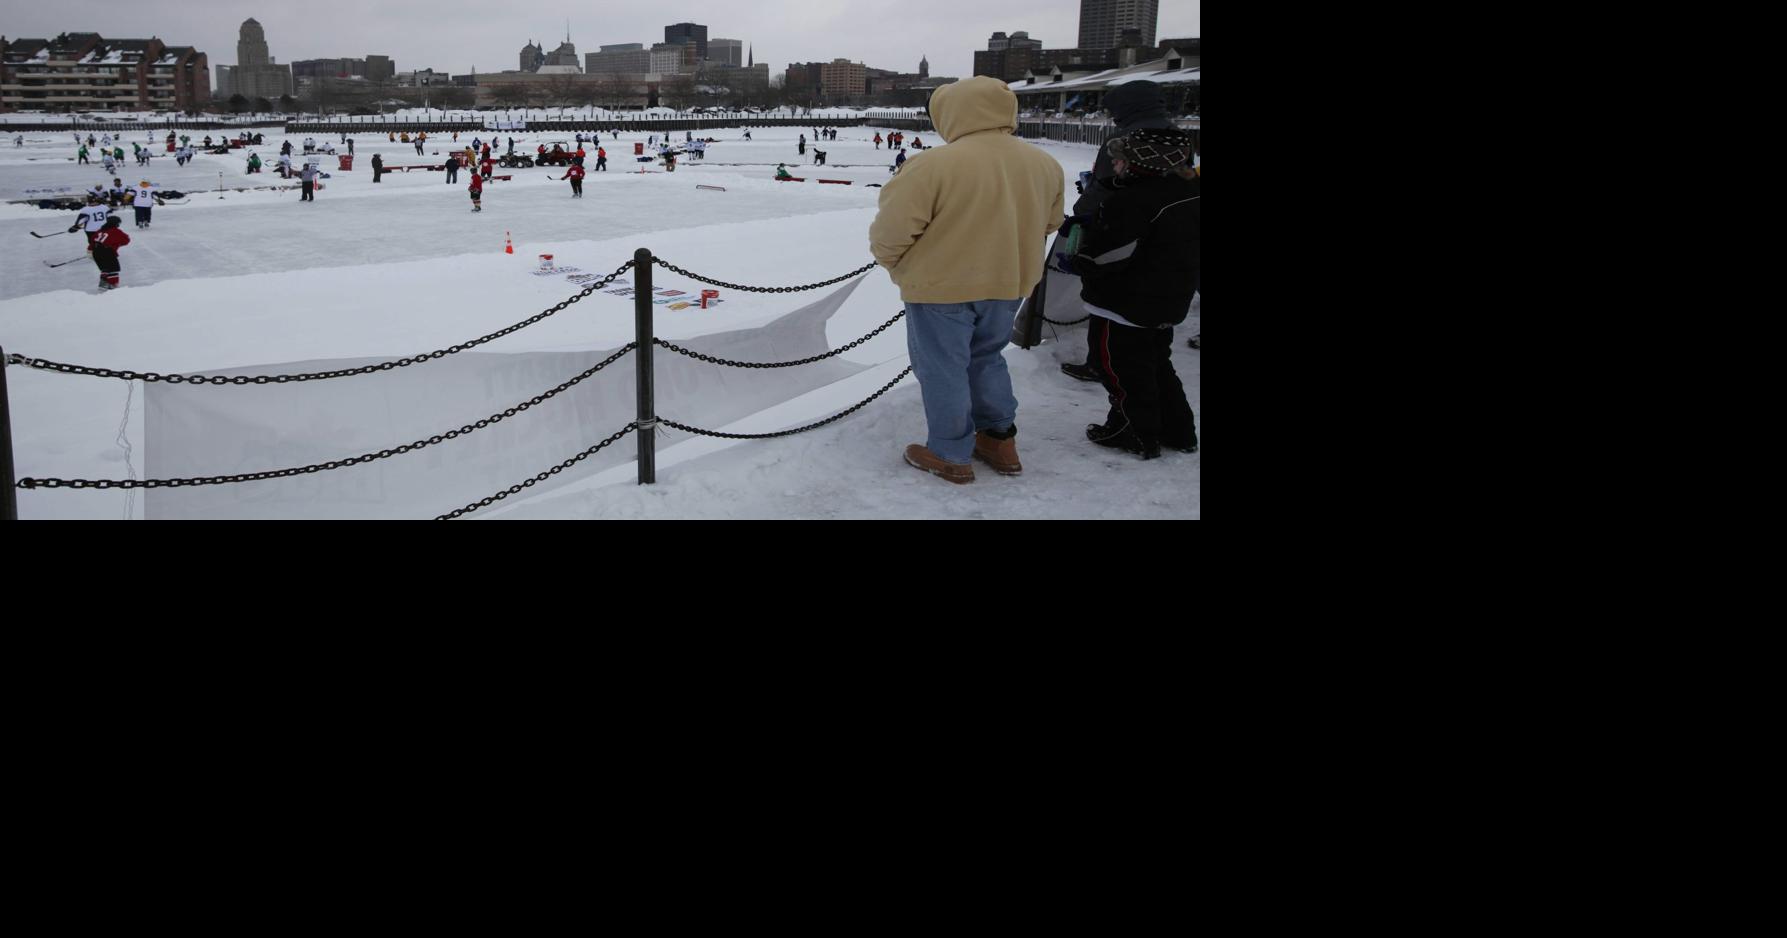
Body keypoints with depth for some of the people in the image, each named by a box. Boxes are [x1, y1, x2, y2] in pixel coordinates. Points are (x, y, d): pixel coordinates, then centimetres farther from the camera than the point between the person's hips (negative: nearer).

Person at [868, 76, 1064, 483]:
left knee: (943, 369, 10)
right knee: (987, 358, 24)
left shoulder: (937, 166, -22)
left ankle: (951, 455, 19)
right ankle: (1000, 440, 30)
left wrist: (896, 266, 2)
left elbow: (891, 230, -18)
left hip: (941, 288, -6)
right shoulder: (1045, 165, -3)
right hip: (1009, 285, 6)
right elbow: (1048, 225, 11)